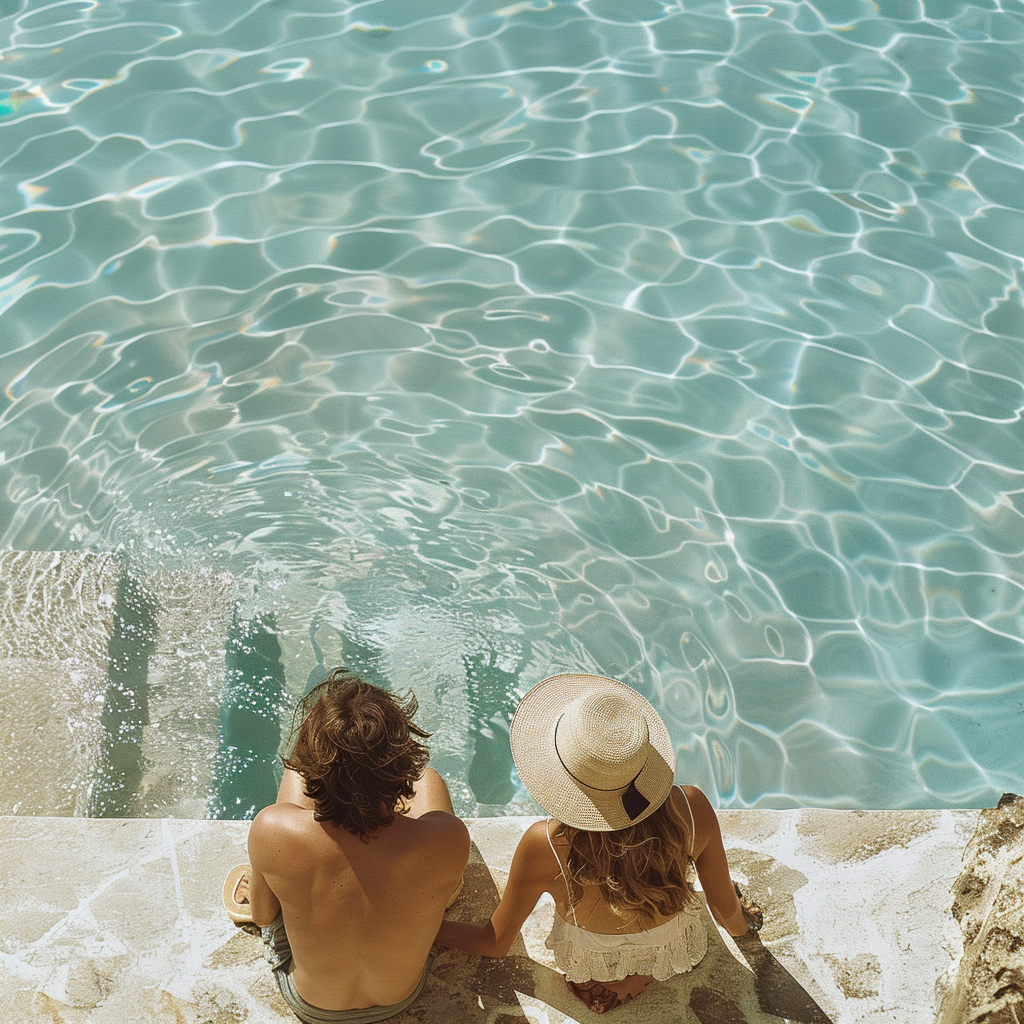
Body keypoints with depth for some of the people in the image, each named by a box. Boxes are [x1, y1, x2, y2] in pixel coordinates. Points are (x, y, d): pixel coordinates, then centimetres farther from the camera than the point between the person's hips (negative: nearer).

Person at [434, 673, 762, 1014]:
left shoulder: (545, 846, -37)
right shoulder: (692, 807, -32)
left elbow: (495, 941, -18)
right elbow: (727, 910, -12)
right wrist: (738, 924, 12)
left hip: (595, 973, -1)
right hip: (677, 952, 1)